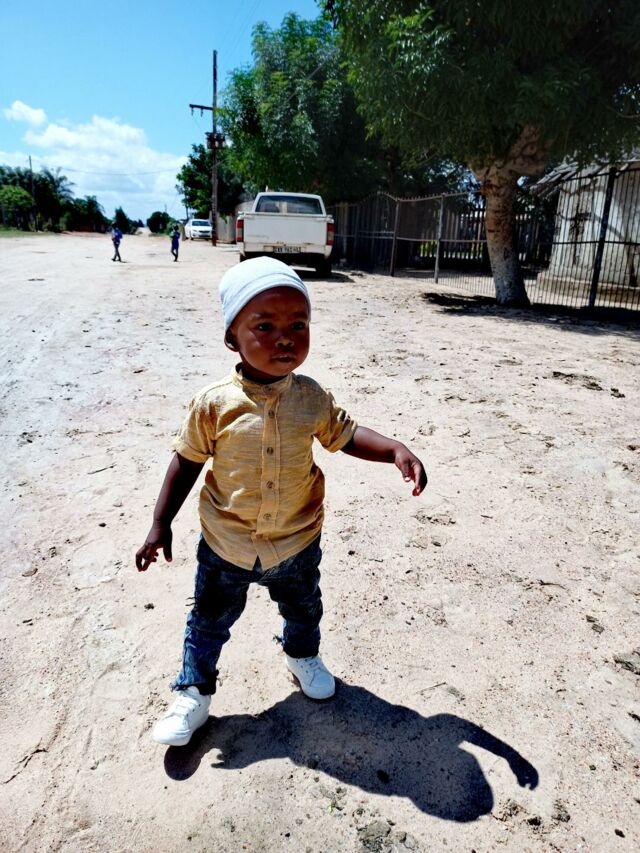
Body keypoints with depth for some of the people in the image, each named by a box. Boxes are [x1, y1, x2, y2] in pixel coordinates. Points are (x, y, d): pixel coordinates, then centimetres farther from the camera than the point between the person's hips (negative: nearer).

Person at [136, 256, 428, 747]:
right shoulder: (215, 404, -21)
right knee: (210, 622, 17)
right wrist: (161, 524, -6)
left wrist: (396, 450, -15)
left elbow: (345, 436, 1)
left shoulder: (312, 397, -14)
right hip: (227, 546, -2)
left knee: (303, 610, 27)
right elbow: (187, 460, -9)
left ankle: (303, 656, 60)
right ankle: (194, 692, 43)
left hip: (297, 542, 3)